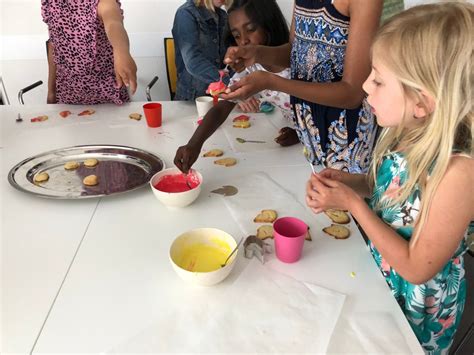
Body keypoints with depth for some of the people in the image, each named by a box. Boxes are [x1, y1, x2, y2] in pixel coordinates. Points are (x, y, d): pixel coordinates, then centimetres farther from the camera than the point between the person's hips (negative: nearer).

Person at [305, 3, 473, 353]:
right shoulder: (410, 133, -14)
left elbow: (416, 268, -26)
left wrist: (353, 202, -25)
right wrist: (347, 181, -13)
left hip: (416, 306, -6)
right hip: (378, 276, 6)